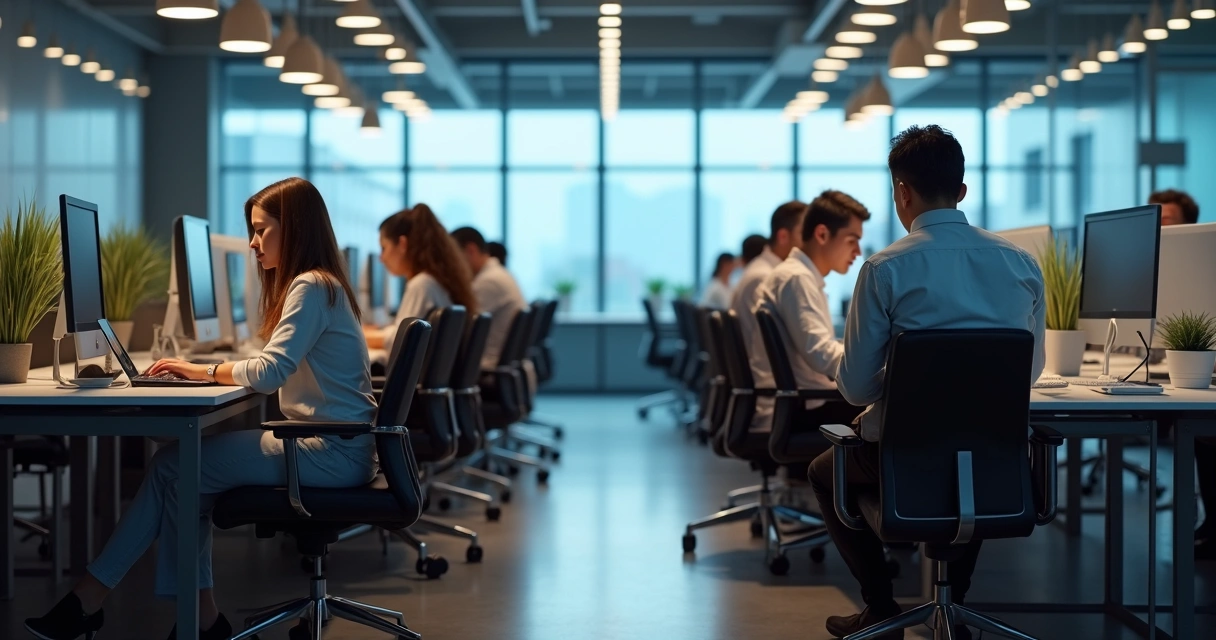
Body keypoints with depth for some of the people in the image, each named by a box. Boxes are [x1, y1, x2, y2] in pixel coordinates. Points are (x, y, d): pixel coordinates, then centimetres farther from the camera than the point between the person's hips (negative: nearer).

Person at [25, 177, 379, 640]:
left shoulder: (311, 287, -14)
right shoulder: (316, 284, 18)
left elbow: (269, 372, -22)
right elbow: (281, 370, 17)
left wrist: (206, 371, -6)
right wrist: (209, 372, 3)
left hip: (334, 453, -9)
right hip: (333, 447, 9)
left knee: (177, 466, -10)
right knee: (186, 462, -1)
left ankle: (89, 600, -1)